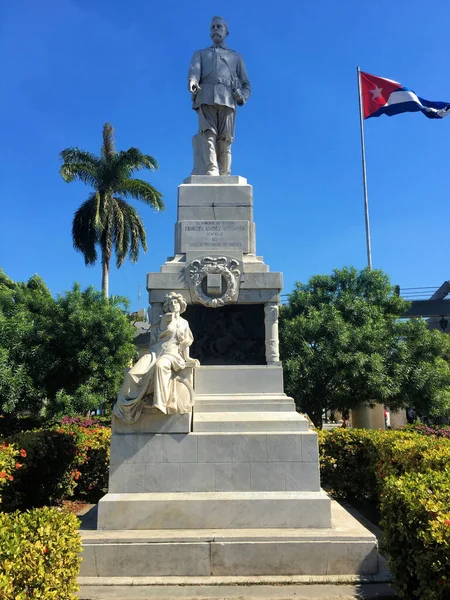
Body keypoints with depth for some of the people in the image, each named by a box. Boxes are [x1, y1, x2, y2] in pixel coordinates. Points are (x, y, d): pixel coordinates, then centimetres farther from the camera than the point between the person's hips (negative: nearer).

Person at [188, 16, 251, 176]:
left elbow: (246, 85, 23)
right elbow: (194, 70, 8)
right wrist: (192, 82, -17)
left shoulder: (236, 57, 33)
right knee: (208, 134, -22)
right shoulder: (200, 54, 31)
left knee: (225, 140, -13)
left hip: (227, 99, 1)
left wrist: (242, 97, -2)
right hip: (206, 97, -1)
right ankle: (211, 173, -38)